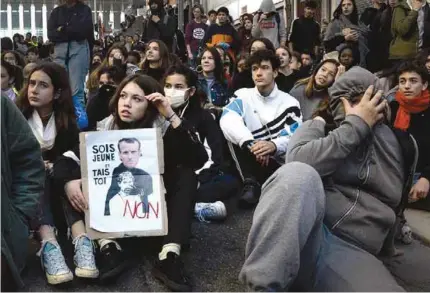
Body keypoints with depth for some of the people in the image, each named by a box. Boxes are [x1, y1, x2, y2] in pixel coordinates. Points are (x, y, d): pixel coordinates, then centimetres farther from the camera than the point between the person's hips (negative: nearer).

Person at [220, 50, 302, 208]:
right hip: (250, 163, 2)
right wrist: (250, 144, -36)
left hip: (278, 164, -2)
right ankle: (251, 184, -27)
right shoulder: (243, 95, 5)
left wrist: (274, 145, -34)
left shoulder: (289, 102, 4)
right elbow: (227, 120, -17)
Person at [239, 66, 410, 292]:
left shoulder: (388, 141, 24)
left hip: (352, 251, 1)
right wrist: (356, 125, -1)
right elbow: (300, 161, -8)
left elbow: (392, 194, 8)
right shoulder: (319, 127, 15)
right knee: (299, 174, -36)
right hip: (301, 231, 0)